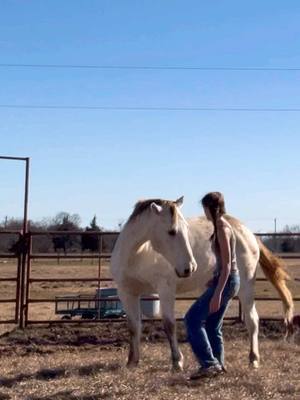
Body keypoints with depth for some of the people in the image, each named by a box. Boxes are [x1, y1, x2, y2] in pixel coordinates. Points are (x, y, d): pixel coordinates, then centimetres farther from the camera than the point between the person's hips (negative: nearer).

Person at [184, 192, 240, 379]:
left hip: (226, 281, -10)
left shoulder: (222, 229, -19)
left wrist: (217, 293, -26)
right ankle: (218, 364, 26)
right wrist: (214, 280, 23)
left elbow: (227, 265, -23)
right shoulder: (221, 225, 10)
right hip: (225, 280, 10)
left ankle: (209, 364, -5)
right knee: (212, 325, 17)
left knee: (192, 319, -7)